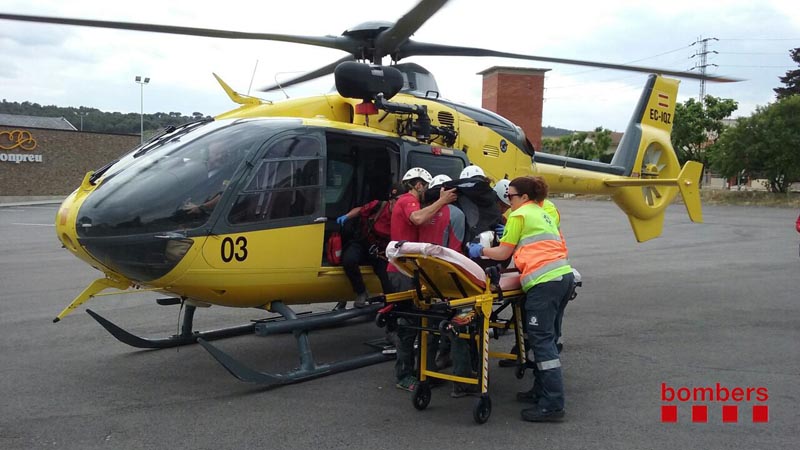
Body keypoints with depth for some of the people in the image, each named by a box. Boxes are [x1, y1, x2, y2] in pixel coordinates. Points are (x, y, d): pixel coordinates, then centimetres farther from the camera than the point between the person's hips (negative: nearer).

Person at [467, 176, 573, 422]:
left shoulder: (519, 215, 1)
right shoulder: (542, 213, 26)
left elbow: (503, 253, 3)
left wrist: (480, 250, 18)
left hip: (544, 281, -9)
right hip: (563, 274, 10)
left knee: (541, 339, -9)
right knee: (543, 337, 15)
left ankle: (552, 404, -11)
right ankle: (542, 392, 21)